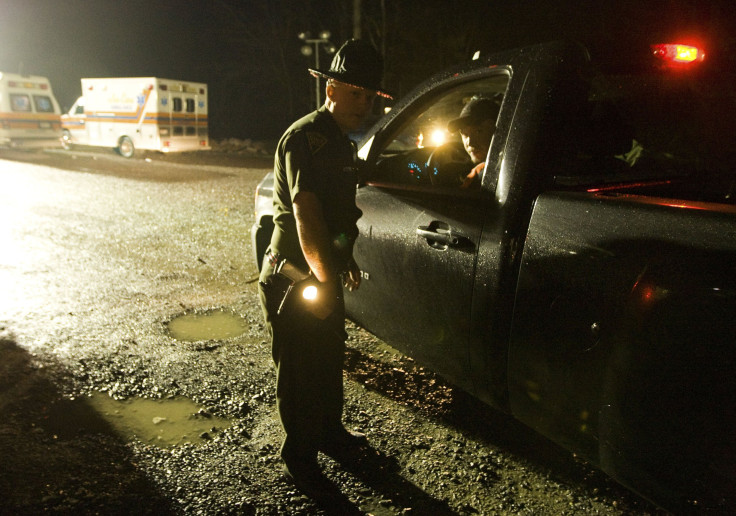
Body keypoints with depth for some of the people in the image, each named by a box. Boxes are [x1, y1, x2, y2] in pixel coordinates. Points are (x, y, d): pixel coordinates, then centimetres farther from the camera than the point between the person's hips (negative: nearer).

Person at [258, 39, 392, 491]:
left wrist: (346, 262, 25)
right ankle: (299, 458, 22)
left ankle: (330, 432, 40)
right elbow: (305, 215, -29)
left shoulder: (343, 142, 13)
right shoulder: (305, 137, -18)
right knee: (300, 370, 4)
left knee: (331, 359, 21)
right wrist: (323, 279, -34)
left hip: (325, 275, 9)